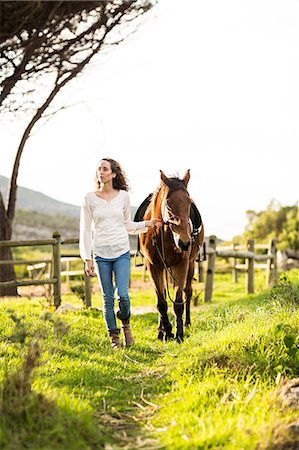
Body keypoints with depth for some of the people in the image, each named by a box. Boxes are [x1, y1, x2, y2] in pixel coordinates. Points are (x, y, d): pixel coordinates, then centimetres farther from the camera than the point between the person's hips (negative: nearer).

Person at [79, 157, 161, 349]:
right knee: (108, 298, 4)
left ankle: (126, 323, 21)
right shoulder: (90, 199, 0)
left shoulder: (123, 196, 4)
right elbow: (86, 229, 1)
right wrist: (87, 259, -3)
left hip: (121, 252, 0)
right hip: (101, 254, 0)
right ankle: (114, 337, 19)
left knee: (123, 294, -10)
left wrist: (146, 224, 3)